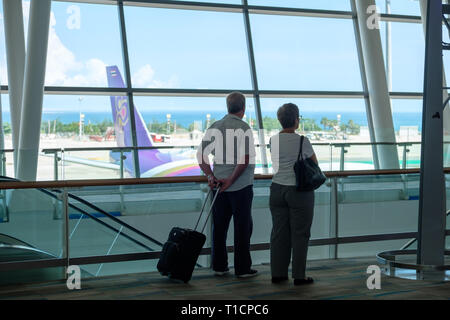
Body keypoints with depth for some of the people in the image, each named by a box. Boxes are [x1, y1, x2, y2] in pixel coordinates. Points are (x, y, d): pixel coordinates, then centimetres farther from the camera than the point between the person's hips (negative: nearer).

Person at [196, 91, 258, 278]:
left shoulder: (214, 128, 6)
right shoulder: (244, 129, -12)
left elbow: (201, 155, 3)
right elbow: (245, 160, -20)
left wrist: (210, 176, -2)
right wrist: (230, 180, -14)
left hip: (218, 185, 5)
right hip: (241, 186, -5)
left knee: (219, 226, 11)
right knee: (242, 227, 3)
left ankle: (219, 266, 17)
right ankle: (242, 268, 7)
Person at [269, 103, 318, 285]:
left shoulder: (273, 140, 2)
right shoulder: (302, 141, -13)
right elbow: (314, 163, 5)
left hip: (277, 190, 5)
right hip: (300, 192, -5)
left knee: (279, 232, 11)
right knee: (300, 233, 4)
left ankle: (277, 274, 15)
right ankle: (299, 276, 8)